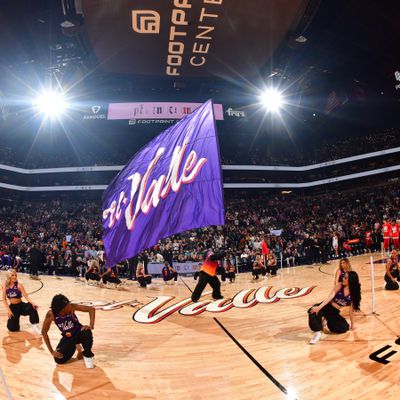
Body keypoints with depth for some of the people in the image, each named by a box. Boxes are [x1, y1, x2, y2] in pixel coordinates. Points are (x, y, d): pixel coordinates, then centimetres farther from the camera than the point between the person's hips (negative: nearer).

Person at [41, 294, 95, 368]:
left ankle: (87, 355, -9)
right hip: (67, 337, 3)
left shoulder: (71, 307, -26)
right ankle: (74, 346, 18)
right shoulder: (51, 314, -23)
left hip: (79, 332, -3)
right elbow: (44, 332, -11)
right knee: (59, 360, -14)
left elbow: (91, 309, -23)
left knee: (87, 333, -37)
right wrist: (52, 351, -12)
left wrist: (91, 325, -35)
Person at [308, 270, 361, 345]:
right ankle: (318, 333, -27)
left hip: (335, 312, 3)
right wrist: (319, 307, -31)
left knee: (345, 328, -15)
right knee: (313, 311, -32)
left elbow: (351, 310, 2)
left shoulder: (354, 293, -6)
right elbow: (330, 297, -19)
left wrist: (352, 324, 6)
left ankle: (327, 321, 13)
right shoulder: (339, 286, -10)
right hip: (327, 307, -3)